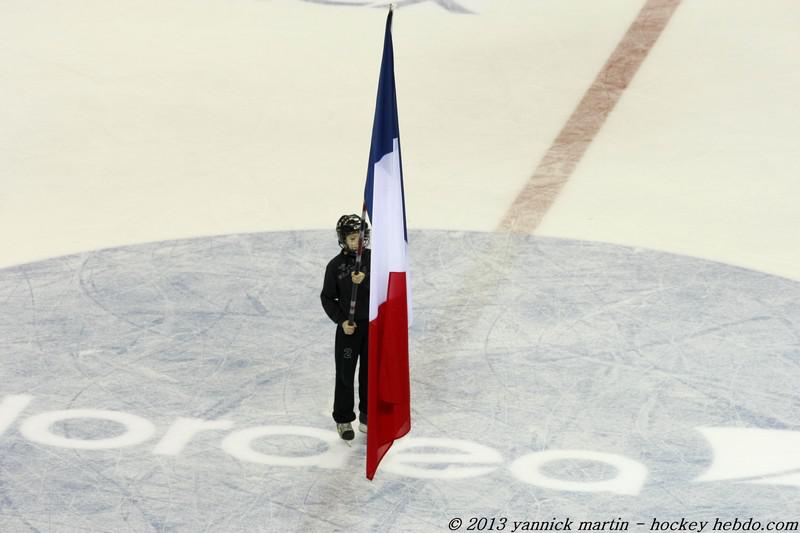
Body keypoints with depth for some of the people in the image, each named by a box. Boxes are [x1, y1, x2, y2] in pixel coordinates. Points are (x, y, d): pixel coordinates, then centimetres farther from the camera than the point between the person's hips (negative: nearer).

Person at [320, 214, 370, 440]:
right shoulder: (336, 265, -6)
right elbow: (327, 298, -1)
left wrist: (365, 281, -28)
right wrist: (341, 321, -11)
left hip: (373, 324, 1)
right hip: (348, 327, -1)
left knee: (370, 373, 11)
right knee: (345, 374, 3)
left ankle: (367, 415, 25)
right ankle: (343, 420, 13)